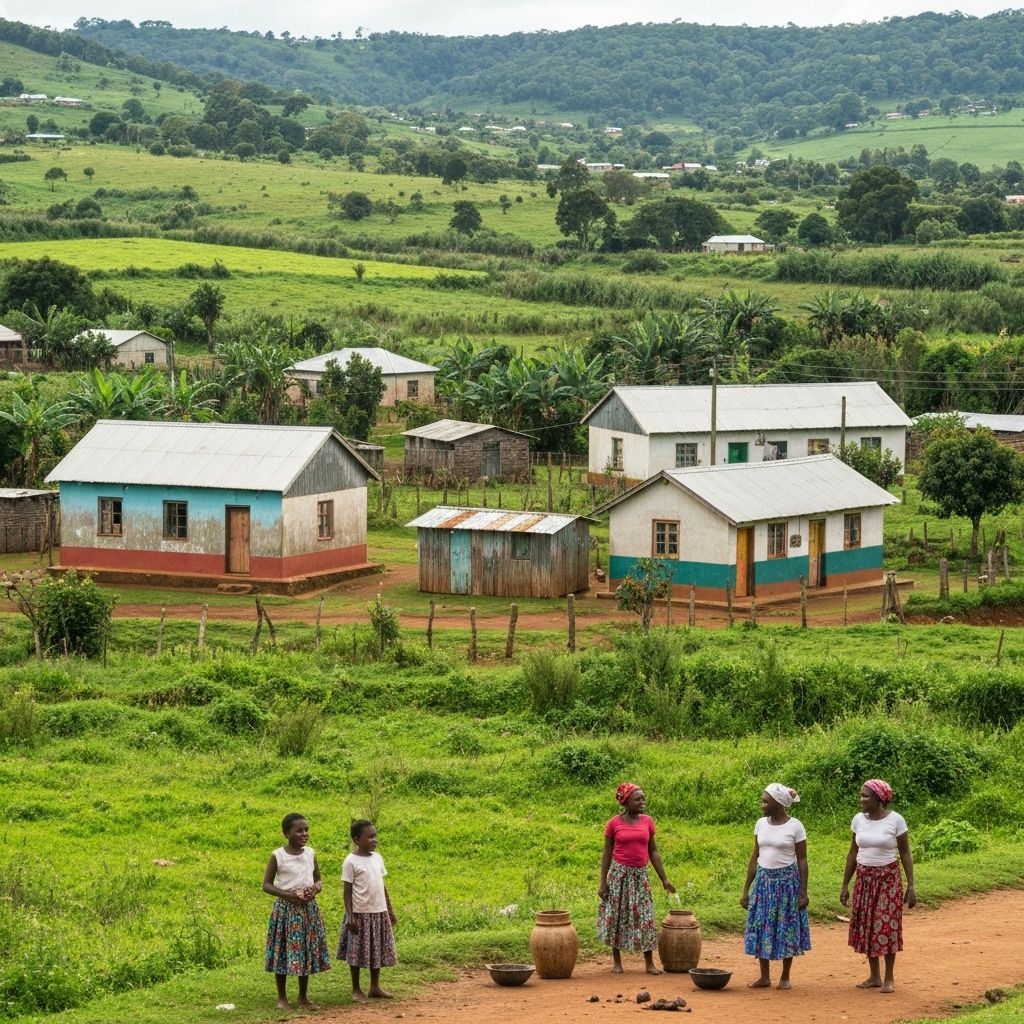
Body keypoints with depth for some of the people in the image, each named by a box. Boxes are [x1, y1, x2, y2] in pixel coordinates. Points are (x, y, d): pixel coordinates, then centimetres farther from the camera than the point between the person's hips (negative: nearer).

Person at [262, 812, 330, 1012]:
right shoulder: (278, 856, -8)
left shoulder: (310, 853, 4)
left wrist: (316, 888, -11)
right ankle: (282, 998, 13)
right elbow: (266, 885, -6)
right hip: (286, 908, -4)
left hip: (308, 908, 4)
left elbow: (318, 880, 13)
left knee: (307, 952, 8)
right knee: (283, 953, 1)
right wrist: (288, 895, -19)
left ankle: (303, 997, 19)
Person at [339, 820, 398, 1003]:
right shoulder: (351, 862, -10)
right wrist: (350, 915, -15)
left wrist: (390, 910, 15)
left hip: (379, 913, 6)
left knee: (378, 951, 11)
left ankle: (375, 987, 22)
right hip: (360, 914, -6)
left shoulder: (377, 857, 7)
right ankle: (356, 990, 13)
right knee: (357, 953, 2)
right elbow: (347, 891, -9)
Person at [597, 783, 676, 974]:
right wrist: (603, 883, -2)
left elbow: (653, 851, 9)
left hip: (640, 875, 2)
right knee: (616, 916, 3)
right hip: (618, 873, -2)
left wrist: (664, 879, 6)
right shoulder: (614, 824, -4)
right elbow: (607, 853, 0)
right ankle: (617, 962, 14)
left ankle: (649, 964, 4)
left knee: (645, 918, -1)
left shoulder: (647, 822, 3)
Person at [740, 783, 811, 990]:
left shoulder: (795, 826, -9)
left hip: (787, 881, -4)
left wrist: (803, 891, -9)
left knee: (787, 928, 2)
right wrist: (746, 889, 8)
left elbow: (802, 860, -5)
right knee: (761, 927, 4)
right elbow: (755, 857, 9)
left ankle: (785, 977, 14)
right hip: (764, 880, 4)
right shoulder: (761, 824, 4)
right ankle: (764, 977, 13)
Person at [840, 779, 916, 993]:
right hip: (865, 878, 4)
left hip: (888, 879, -4)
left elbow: (905, 854, -6)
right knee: (866, 926, 5)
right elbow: (853, 853, 8)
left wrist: (911, 886, -9)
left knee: (887, 927, -4)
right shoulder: (859, 819, 2)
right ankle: (874, 976, 15)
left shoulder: (895, 820, -10)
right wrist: (845, 885, 8)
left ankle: (889, 978, 5)